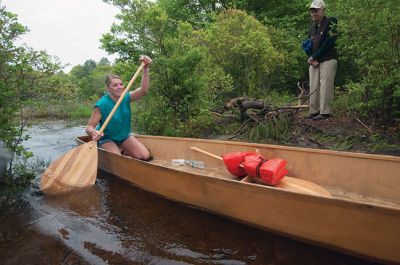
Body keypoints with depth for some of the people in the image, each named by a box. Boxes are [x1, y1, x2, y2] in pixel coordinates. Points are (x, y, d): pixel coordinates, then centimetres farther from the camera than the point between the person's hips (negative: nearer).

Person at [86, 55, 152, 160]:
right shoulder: (102, 104, -22)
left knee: (145, 156, -10)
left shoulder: (126, 98, -9)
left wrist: (145, 69, -39)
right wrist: (94, 133, -45)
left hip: (125, 136, 4)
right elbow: (89, 127, -20)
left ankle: (121, 150, 14)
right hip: (107, 139, -4)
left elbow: (143, 90, -26)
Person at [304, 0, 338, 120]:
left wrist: (315, 56, -11)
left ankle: (325, 112, -10)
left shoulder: (330, 22, -2)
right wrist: (311, 59, -1)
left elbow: (328, 43, -12)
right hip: (314, 62, 7)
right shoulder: (312, 27, 19)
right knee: (313, 87, 3)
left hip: (328, 60, -7)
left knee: (325, 86, -11)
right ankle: (314, 111, 7)